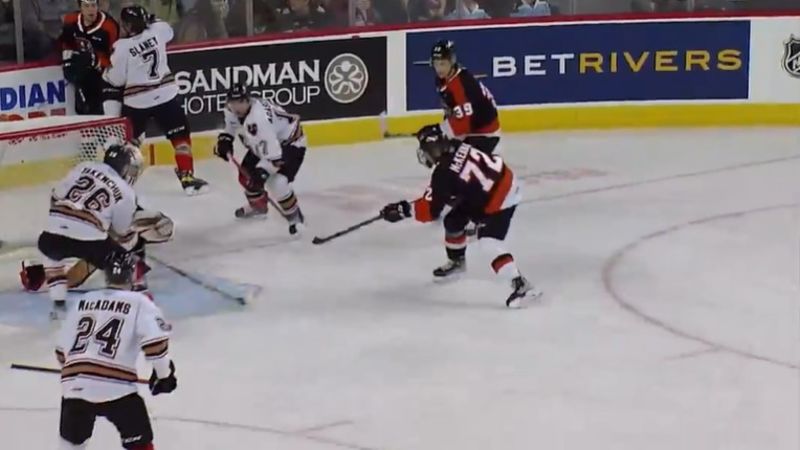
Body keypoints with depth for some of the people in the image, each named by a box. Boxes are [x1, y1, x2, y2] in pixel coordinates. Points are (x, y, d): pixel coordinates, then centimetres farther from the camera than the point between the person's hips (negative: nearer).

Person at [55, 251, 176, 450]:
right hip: (116, 387, -5)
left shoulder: (81, 301, 17)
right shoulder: (139, 303, 3)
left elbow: (62, 349, 21)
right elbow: (155, 341, -11)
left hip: (74, 385, 5)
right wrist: (164, 373, 5)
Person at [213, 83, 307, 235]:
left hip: (290, 143, -9)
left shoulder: (258, 119, -41)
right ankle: (258, 205, 41)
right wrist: (225, 140, -1)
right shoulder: (233, 109, -14)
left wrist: (262, 172, -47)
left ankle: (294, 216, -2)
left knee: (277, 183, -26)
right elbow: (231, 124, 13)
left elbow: (273, 154, -40)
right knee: (246, 174, 12)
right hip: (264, 144, 9)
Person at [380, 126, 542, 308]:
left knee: (489, 243, -17)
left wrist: (403, 209, -11)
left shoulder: (444, 173, -25)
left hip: (498, 200, -10)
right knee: (453, 221, 19)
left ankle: (520, 285, -23)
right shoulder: (457, 146, -4)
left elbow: (430, 210, -19)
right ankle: (457, 261, 43)